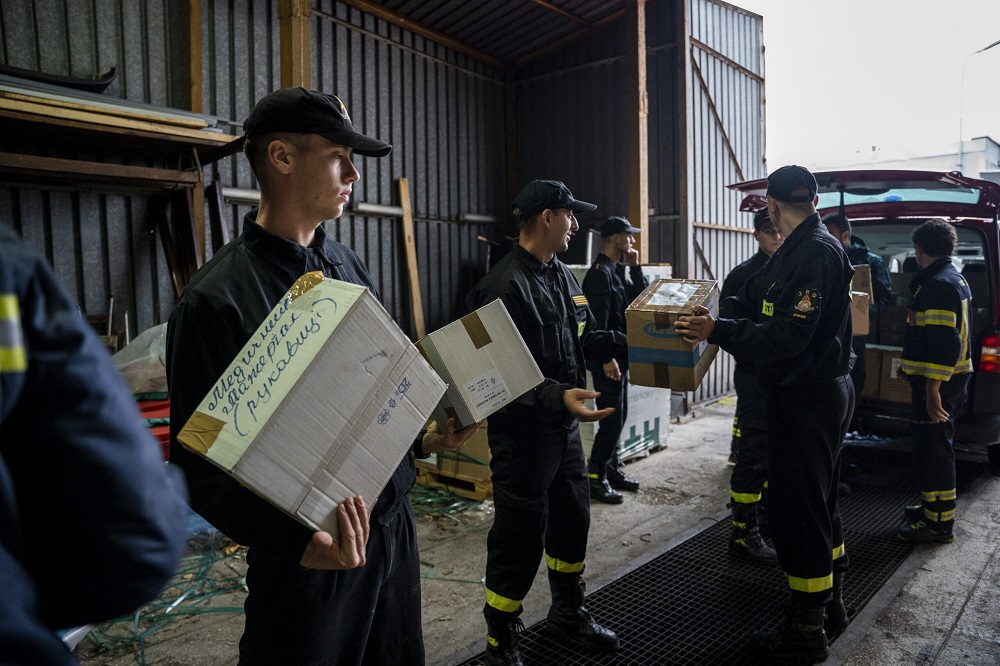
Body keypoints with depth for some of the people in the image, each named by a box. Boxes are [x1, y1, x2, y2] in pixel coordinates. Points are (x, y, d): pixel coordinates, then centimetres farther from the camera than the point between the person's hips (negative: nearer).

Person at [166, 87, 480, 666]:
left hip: (392, 524, 7)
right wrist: (293, 537, -28)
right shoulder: (218, 299, -17)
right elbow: (201, 464, -16)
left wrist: (424, 438, 2)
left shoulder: (351, 268, 5)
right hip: (307, 555, -6)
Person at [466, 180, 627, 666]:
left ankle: (568, 612, 44)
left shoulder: (562, 275, 11)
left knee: (572, 520, 21)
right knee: (519, 538, 3)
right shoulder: (505, 284, -19)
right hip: (523, 431, -9)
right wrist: (557, 397, -33)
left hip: (566, 426, 9)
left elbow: (585, 339, 16)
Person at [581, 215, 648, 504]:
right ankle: (595, 478, 4)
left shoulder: (617, 270, 14)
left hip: (620, 355, 10)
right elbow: (597, 320, -22)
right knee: (612, 418, -6)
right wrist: (606, 358, -24)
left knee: (617, 416, 15)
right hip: (607, 358, -10)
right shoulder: (600, 272, -15)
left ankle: (612, 469, 27)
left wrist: (635, 266, 6)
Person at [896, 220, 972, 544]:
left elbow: (945, 341, -25)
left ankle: (939, 523, 5)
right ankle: (934, 505, 33)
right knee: (934, 446, 20)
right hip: (951, 380, 11)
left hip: (937, 383, -11)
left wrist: (932, 389, -26)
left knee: (932, 449, -4)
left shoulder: (938, 285, -18)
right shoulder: (954, 279, 16)